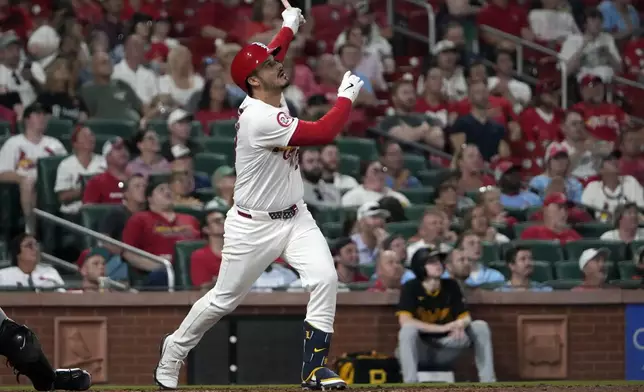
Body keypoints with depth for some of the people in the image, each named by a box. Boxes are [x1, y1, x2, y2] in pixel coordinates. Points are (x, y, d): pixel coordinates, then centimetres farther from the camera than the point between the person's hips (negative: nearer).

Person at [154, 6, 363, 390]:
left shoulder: (272, 99, 1)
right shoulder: (260, 118, -26)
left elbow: (271, 56, 25)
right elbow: (324, 133, -30)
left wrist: (290, 26, 31)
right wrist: (347, 96, -18)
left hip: (295, 218, 7)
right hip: (253, 225, -7)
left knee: (325, 278, -14)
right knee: (224, 299, 6)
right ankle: (174, 350, 30)